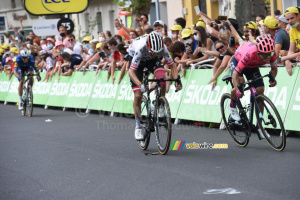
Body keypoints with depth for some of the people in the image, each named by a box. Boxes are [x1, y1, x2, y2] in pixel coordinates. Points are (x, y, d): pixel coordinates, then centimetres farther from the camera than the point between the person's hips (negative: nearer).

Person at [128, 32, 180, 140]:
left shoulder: (162, 48, -34)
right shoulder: (140, 48, -42)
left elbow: (172, 65, -21)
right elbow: (131, 72, -41)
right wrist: (140, 85, -57)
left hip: (151, 61, 2)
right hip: (136, 58, -2)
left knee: (162, 78, -30)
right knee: (138, 95, -9)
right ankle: (138, 127, 5)